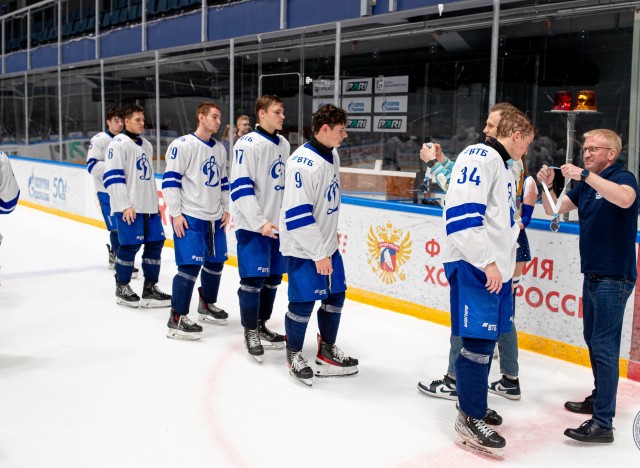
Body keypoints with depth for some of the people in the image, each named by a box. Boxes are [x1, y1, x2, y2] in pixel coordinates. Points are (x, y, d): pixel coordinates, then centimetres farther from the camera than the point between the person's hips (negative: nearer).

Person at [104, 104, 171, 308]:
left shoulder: (146, 145, 19)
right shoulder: (118, 144, -7)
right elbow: (113, 177, -14)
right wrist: (125, 206, -18)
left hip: (149, 207, 8)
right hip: (129, 207, -8)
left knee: (156, 242, 7)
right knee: (130, 245, -5)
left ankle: (150, 288, 17)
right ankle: (122, 288, 13)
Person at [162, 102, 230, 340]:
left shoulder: (219, 149, 14)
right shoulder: (183, 145, -11)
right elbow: (170, 179, -13)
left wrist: (225, 208, 15)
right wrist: (175, 213, -15)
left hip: (214, 218, 8)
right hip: (189, 217, -8)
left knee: (215, 262, 15)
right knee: (190, 265, -13)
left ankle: (207, 306, 35)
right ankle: (177, 319, -5)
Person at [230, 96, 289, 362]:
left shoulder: (283, 144, 11)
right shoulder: (248, 144, -13)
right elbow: (240, 188, -18)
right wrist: (260, 222, -24)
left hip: (277, 223, 8)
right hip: (252, 225, -7)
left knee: (273, 278, 12)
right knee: (253, 280, -6)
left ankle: (261, 326, 27)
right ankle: (250, 333, 9)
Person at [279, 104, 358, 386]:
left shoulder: (332, 155, 5)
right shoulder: (303, 164, -24)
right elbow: (297, 214, -26)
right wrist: (318, 253, -22)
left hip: (327, 243, 9)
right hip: (303, 248, -9)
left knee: (335, 295, 14)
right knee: (303, 302, 1)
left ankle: (327, 349, 31)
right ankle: (294, 354, 22)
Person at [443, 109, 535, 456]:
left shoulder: (503, 168, 21)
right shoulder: (480, 157, -11)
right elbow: (462, 212, -23)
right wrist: (487, 262, -22)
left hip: (496, 268, 10)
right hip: (474, 267, -10)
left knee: (488, 339, 15)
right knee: (477, 341, -8)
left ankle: (473, 402, 30)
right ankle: (469, 420, 1)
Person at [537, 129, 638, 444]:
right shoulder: (586, 186, 14)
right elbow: (554, 210, 14)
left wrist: (584, 174, -31)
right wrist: (547, 186, -4)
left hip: (614, 277, -9)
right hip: (592, 274, 9)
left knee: (604, 347, -11)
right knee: (593, 340, 19)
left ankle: (602, 423, -9)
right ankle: (599, 398, 34)